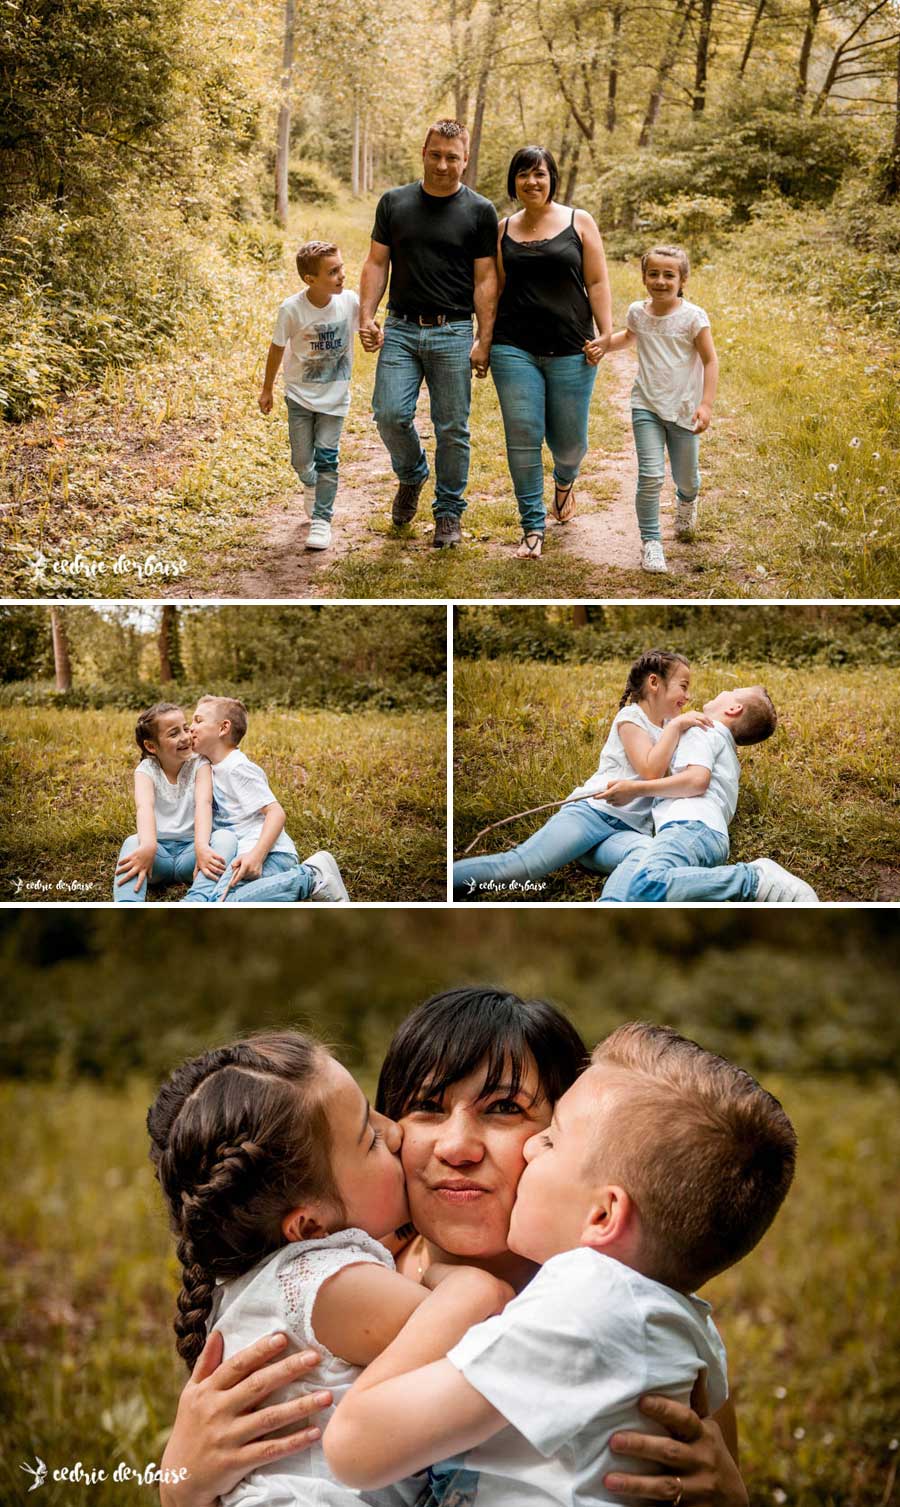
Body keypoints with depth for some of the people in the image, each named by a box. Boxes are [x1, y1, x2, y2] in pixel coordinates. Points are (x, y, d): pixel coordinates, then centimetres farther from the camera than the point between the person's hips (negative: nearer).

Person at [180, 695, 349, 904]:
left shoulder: (238, 769, -5)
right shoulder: (206, 764, 20)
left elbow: (276, 812, -12)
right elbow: (203, 802, 2)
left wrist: (256, 855, -27)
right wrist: (201, 846, -16)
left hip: (269, 853, -8)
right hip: (237, 851, 8)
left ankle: (311, 877, -19)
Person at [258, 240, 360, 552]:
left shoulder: (349, 301, -15)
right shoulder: (292, 309, -21)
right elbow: (277, 348, -5)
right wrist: (266, 389, 5)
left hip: (334, 397, 0)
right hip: (300, 394, 0)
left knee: (326, 457, -6)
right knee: (301, 460, 7)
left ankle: (322, 520, 5)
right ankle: (311, 485, 42)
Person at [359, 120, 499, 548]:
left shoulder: (480, 212, 1)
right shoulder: (394, 203, 8)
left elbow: (486, 280, -1)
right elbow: (377, 264, 9)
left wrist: (484, 340, -7)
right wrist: (366, 317, -3)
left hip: (453, 333, -2)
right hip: (400, 330, 2)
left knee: (452, 428, 2)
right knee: (390, 415, -9)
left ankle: (448, 513, 16)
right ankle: (411, 476, 22)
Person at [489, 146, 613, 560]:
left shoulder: (579, 222, 3)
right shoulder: (504, 230, 10)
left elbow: (597, 282, 1)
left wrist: (606, 332, -8)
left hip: (571, 350, -1)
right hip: (515, 349, 1)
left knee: (568, 441, 4)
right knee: (523, 438, -4)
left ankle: (565, 479, 41)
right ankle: (533, 527, 6)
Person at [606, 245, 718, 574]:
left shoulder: (692, 316, -10)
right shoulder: (637, 312, 1)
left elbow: (710, 361, -6)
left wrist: (706, 404, -14)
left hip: (683, 409, -1)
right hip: (646, 406, 1)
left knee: (686, 478, 12)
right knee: (650, 476, -14)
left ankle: (686, 500, 50)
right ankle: (650, 541, 0)